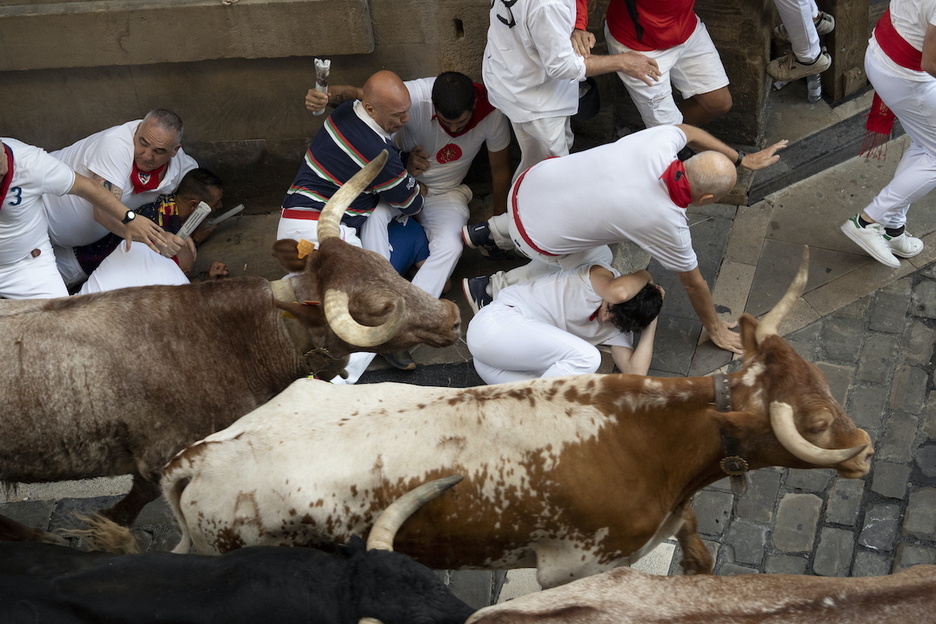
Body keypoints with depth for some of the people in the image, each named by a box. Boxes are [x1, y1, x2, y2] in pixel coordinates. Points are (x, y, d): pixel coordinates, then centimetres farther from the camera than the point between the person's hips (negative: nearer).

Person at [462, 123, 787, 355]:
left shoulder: (658, 142, -12)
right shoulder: (668, 225, -22)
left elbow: (688, 131, 13)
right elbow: (693, 283, -4)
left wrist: (743, 159, 20)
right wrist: (714, 329, 13)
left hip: (530, 181, 6)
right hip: (538, 238, -6)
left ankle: (493, 231, 33)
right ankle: (493, 288, 16)